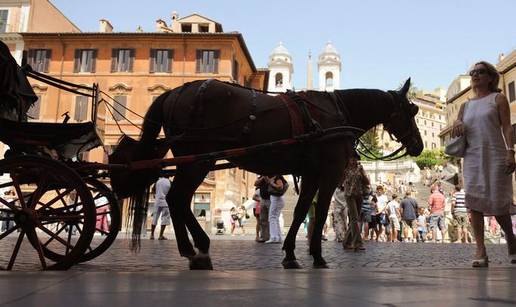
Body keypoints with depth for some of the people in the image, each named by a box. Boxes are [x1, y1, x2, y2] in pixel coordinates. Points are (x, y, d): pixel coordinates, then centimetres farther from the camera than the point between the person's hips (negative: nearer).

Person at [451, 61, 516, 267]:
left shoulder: (498, 98, 7)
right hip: (472, 157, 3)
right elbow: (456, 133, 20)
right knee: (474, 201, -10)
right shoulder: (465, 105, 18)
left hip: (495, 156, -3)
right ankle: (480, 251, -10)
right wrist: (457, 124, -4)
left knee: (498, 202, -4)